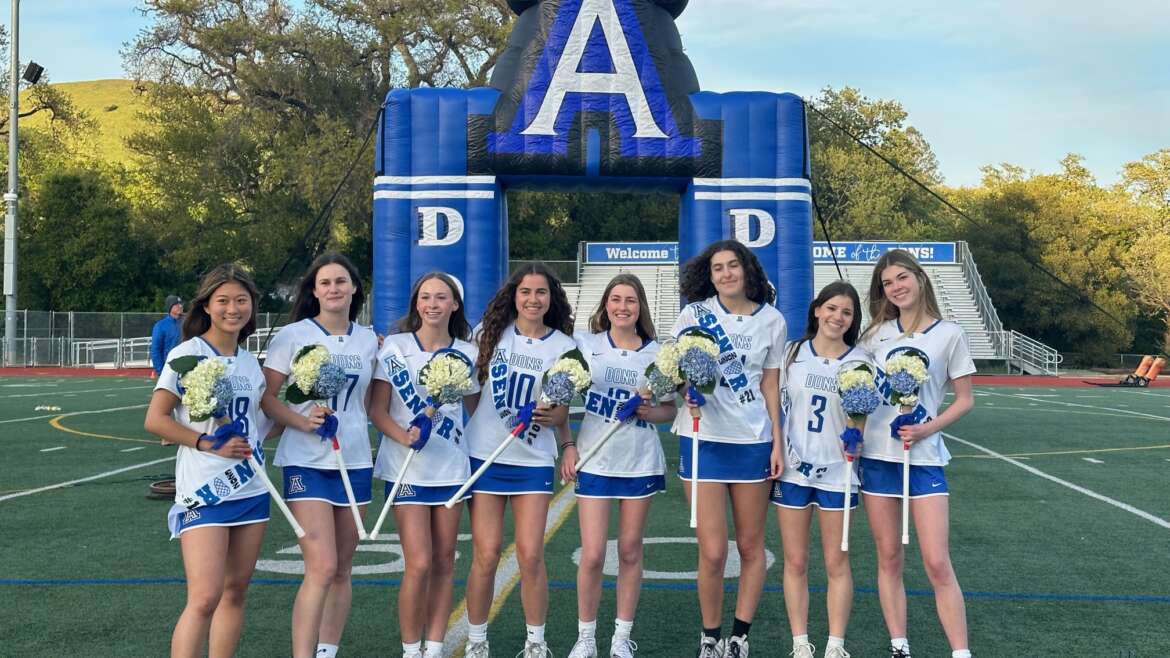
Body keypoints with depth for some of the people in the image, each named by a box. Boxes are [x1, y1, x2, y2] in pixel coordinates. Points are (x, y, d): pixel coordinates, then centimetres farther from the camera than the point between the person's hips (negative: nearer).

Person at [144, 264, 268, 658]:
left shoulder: (249, 361, 11)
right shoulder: (188, 354, -7)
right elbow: (155, 420, -10)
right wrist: (209, 444, -16)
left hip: (252, 489, 6)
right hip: (204, 492, -6)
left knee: (236, 590, 9)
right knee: (204, 599, -13)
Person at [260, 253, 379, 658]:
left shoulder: (368, 340, 7)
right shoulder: (293, 336, -4)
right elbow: (265, 398, -6)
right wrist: (303, 421, -19)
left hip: (355, 461, 5)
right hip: (307, 462, -4)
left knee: (342, 570, 10)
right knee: (321, 569, -14)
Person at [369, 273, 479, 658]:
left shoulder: (467, 353, 5)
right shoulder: (395, 347, -3)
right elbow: (377, 410, -5)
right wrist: (404, 436, -21)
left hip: (452, 467, 3)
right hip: (407, 467, -3)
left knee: (444, 560, 7)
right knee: (419, 564, -8)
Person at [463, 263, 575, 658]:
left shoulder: (564, 346, 1)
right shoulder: (490, 332, 2)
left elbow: (562, 414, 1)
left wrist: (550, 416, -19)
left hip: (533, 460, 0)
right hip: (484, 455, 0)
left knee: (530, 555, -3)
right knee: (486, 555, -1)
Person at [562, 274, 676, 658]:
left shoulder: (657, 352, 2)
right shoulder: (585, 345, 1)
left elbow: (670, 409, 8)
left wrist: (648, 411, -13)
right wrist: (568, 446, -2)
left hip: (641, 463, 1)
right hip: (594, 462, -1)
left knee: (630, 551, 8)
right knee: (592, 555, -3)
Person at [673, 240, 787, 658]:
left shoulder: (771, 321, 5)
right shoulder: (694, 314, 0)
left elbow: (770, 384, 8)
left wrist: (777, 441, 3)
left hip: (754, 442, 2)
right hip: (703, 439, -2)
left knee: (751, 546, 8)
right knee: (713, 552, -5)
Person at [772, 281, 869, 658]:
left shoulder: (860, 362, -1)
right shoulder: (792, 353, 2)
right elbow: (775, 406, 8)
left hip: (837, 471, -1)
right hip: (792, 469, 1)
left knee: (836, 563, 5)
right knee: (795, 562, 7)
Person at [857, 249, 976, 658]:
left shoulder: (949, 334, 0)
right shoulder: (876, 333, 8)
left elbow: (965, 400, 3)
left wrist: (929, 428, -13)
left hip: (924, 457, -3)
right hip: (877, 454, 3)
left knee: (937, 564, -7)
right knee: (889, 558, 7)